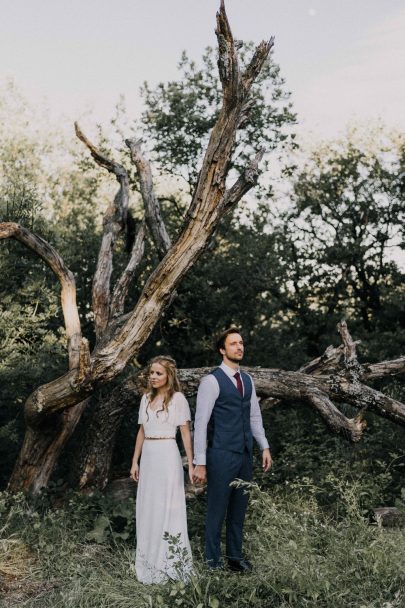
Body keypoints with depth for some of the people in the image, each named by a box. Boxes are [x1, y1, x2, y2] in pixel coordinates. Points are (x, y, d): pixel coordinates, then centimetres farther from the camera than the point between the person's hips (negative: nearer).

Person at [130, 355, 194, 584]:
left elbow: (186, 433, -6)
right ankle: (151, 561, 22)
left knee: (167, 508, 0)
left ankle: (170, 563, 12)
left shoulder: (178, 398, -6)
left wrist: (191, 464, -10)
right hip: (148, 456, 6)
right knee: (147, 508, 10)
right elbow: (142, 431, 15)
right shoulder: (146, 398, 11)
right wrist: (135, 461, 13)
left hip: (167, 456, -6)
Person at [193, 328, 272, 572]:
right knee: (217, 510, 3)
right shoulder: (212, 380, -12)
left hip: (245, 454, 7)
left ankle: (235, 556, 30)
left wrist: (264, 446, 10)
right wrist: (200, 463, -16)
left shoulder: (247, 380, 11)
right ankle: (213, 562, 16)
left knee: (239, 509, 16)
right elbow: (201, 422, -13)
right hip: (222, 455, -7)